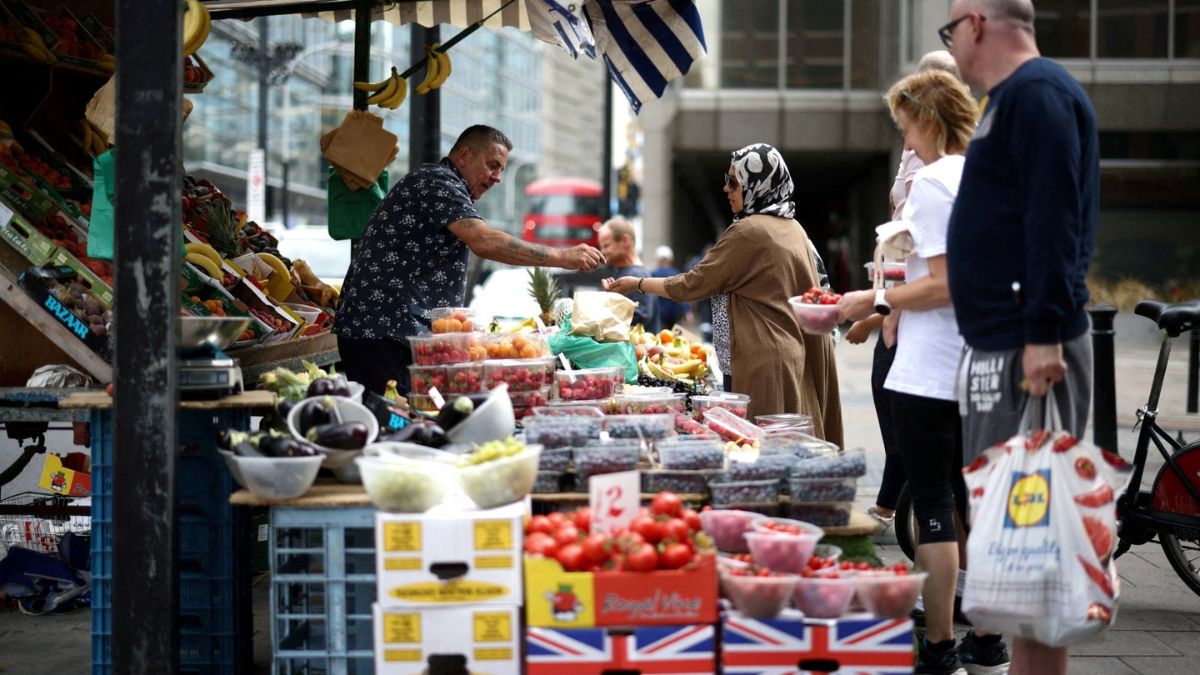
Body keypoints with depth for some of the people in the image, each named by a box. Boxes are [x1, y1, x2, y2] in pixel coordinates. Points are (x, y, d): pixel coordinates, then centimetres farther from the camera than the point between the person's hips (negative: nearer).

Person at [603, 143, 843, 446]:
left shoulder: (748, 231, -13)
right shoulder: (793, 229, 12)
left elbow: (694, 284, -8)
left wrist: (638, 283, 5)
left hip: (763, 364, -9)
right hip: (797, 359, 9)